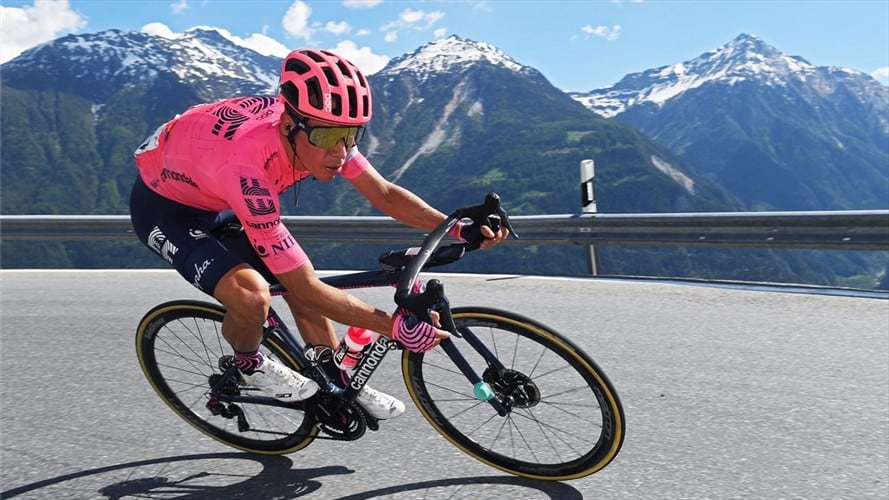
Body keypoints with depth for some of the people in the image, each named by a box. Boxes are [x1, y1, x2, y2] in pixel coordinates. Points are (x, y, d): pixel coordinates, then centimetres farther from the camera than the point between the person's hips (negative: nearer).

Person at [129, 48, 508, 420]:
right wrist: (396, 327, -36)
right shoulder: (246, 163, -42)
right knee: (253, 294, -28)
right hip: (164, 207, -6)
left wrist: (460, 229, -25)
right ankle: (249, 366, 5)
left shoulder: (318, 127, -23)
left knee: (298, 283, 0)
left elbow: (385, 195, -13)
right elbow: (307, 287, -37)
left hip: (218, 200, 7)